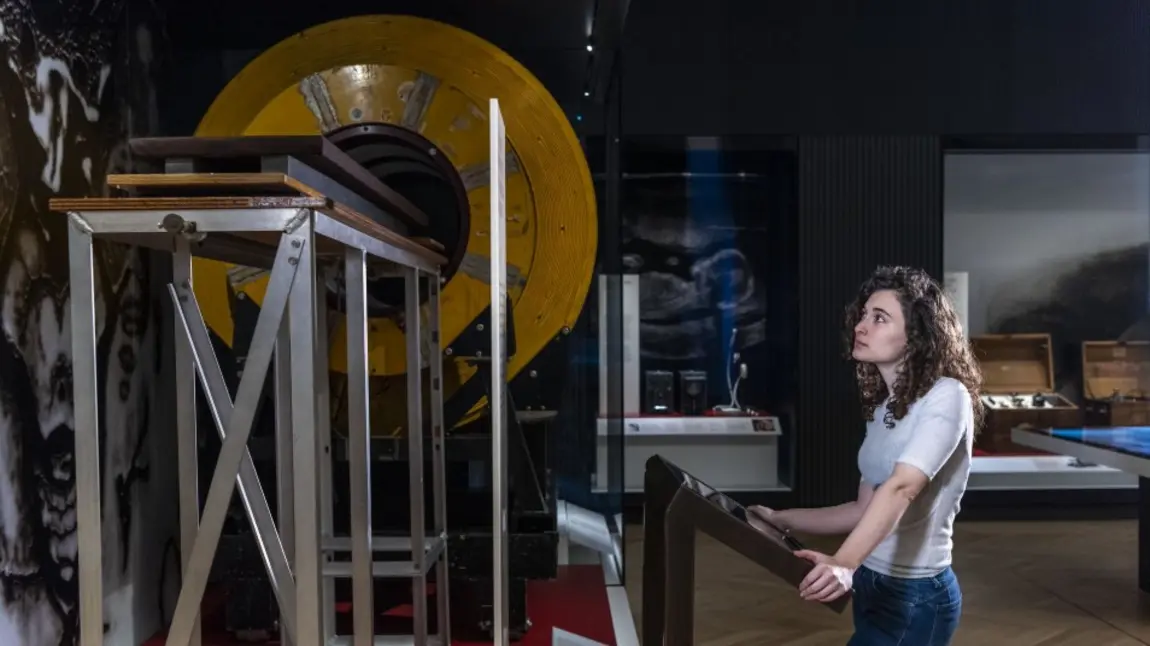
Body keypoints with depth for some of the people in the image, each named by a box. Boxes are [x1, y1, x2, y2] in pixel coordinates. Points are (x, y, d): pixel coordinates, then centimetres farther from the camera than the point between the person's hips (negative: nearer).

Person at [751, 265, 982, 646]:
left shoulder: (946, 397, -16)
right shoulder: (882, 407, 7)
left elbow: (901, 488, -31)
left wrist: (844, 564, -44)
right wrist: (782, 520, 9)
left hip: (915, 596, -8)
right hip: (872, 586, 8)